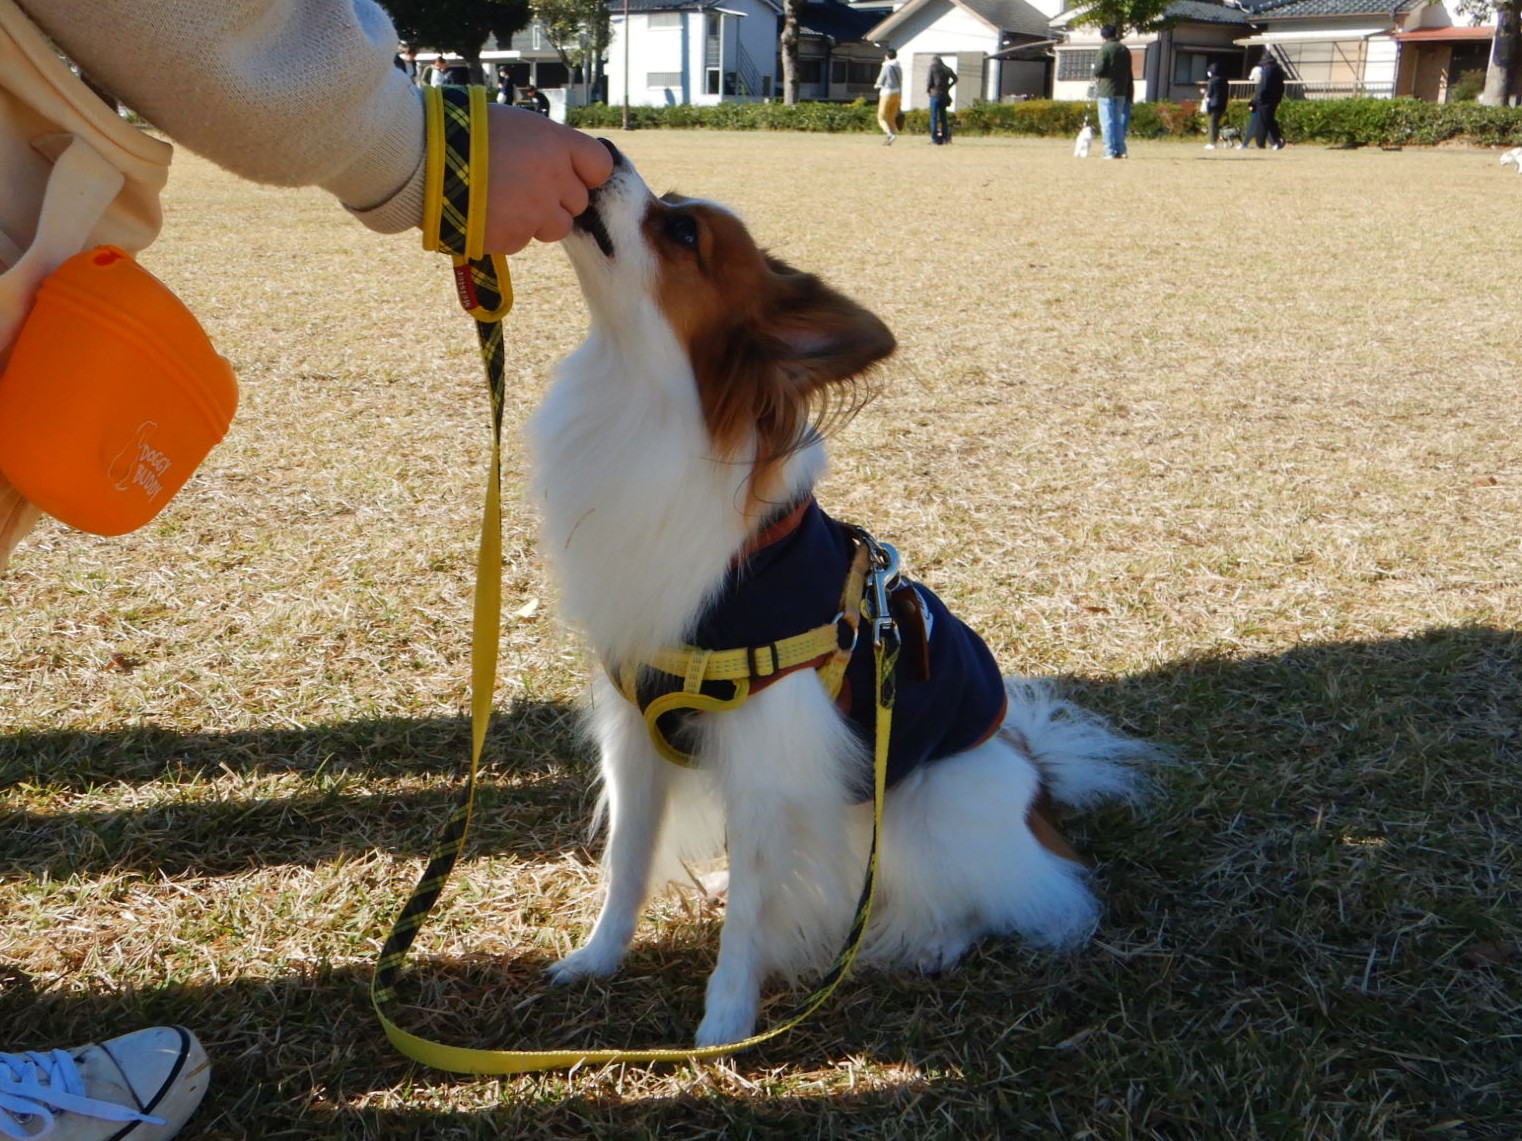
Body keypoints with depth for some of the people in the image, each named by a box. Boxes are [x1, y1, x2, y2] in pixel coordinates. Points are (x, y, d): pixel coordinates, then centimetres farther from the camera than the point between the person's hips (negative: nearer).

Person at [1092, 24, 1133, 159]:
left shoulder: (1105, 49, -9)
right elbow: (1129, 72, 15)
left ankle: (1110, 152, -8)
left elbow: (1099, 69, -18)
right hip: (1121, 91, 6)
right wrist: (1129, 94, 19)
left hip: (1106, 90, -6)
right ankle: (1120, 150, 13)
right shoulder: (1125, 50, 13)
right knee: (1118, 121, 13)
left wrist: (1096, 76, 5)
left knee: (1107, 121, -4)